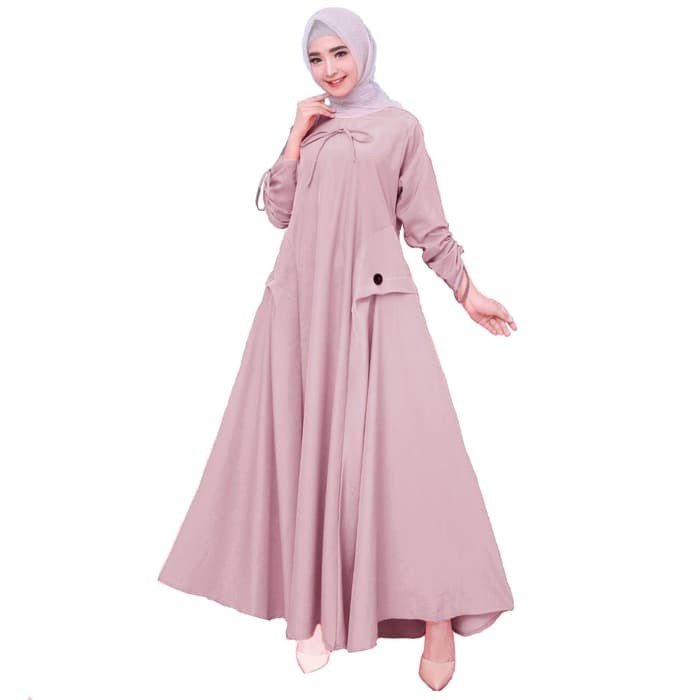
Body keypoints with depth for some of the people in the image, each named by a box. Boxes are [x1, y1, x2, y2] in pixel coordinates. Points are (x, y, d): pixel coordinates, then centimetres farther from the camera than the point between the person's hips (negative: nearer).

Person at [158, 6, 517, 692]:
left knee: (402, 437, -13)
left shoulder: (399, 125, 9)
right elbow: (278, 210, 10)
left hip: (374, 298, -3)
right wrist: (296, 138, 3)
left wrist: (467, 290, 5)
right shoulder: (309, 125, 18)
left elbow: (426, 223, 9)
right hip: (303, 297, 4)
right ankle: (316, 602, 11)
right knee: (308, 442, 1)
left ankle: (438, 613, -5)